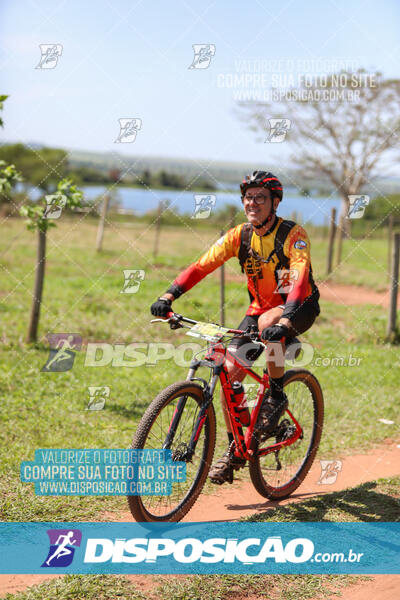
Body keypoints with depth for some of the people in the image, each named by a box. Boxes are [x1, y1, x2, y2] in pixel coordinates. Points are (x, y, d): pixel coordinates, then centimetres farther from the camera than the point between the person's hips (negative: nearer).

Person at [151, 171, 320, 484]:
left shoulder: (293, 235, -21)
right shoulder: (240, 235, -8)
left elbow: (300, 279, -36)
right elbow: (202, 265, -14)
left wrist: (284, 321, -52)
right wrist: (168, 296, -28)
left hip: (300, 307, -5)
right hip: (260, 307, 5)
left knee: (269, 322, -39)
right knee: (229, 372, -9)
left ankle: (276, 396, -16)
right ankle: (235, 449, 7)